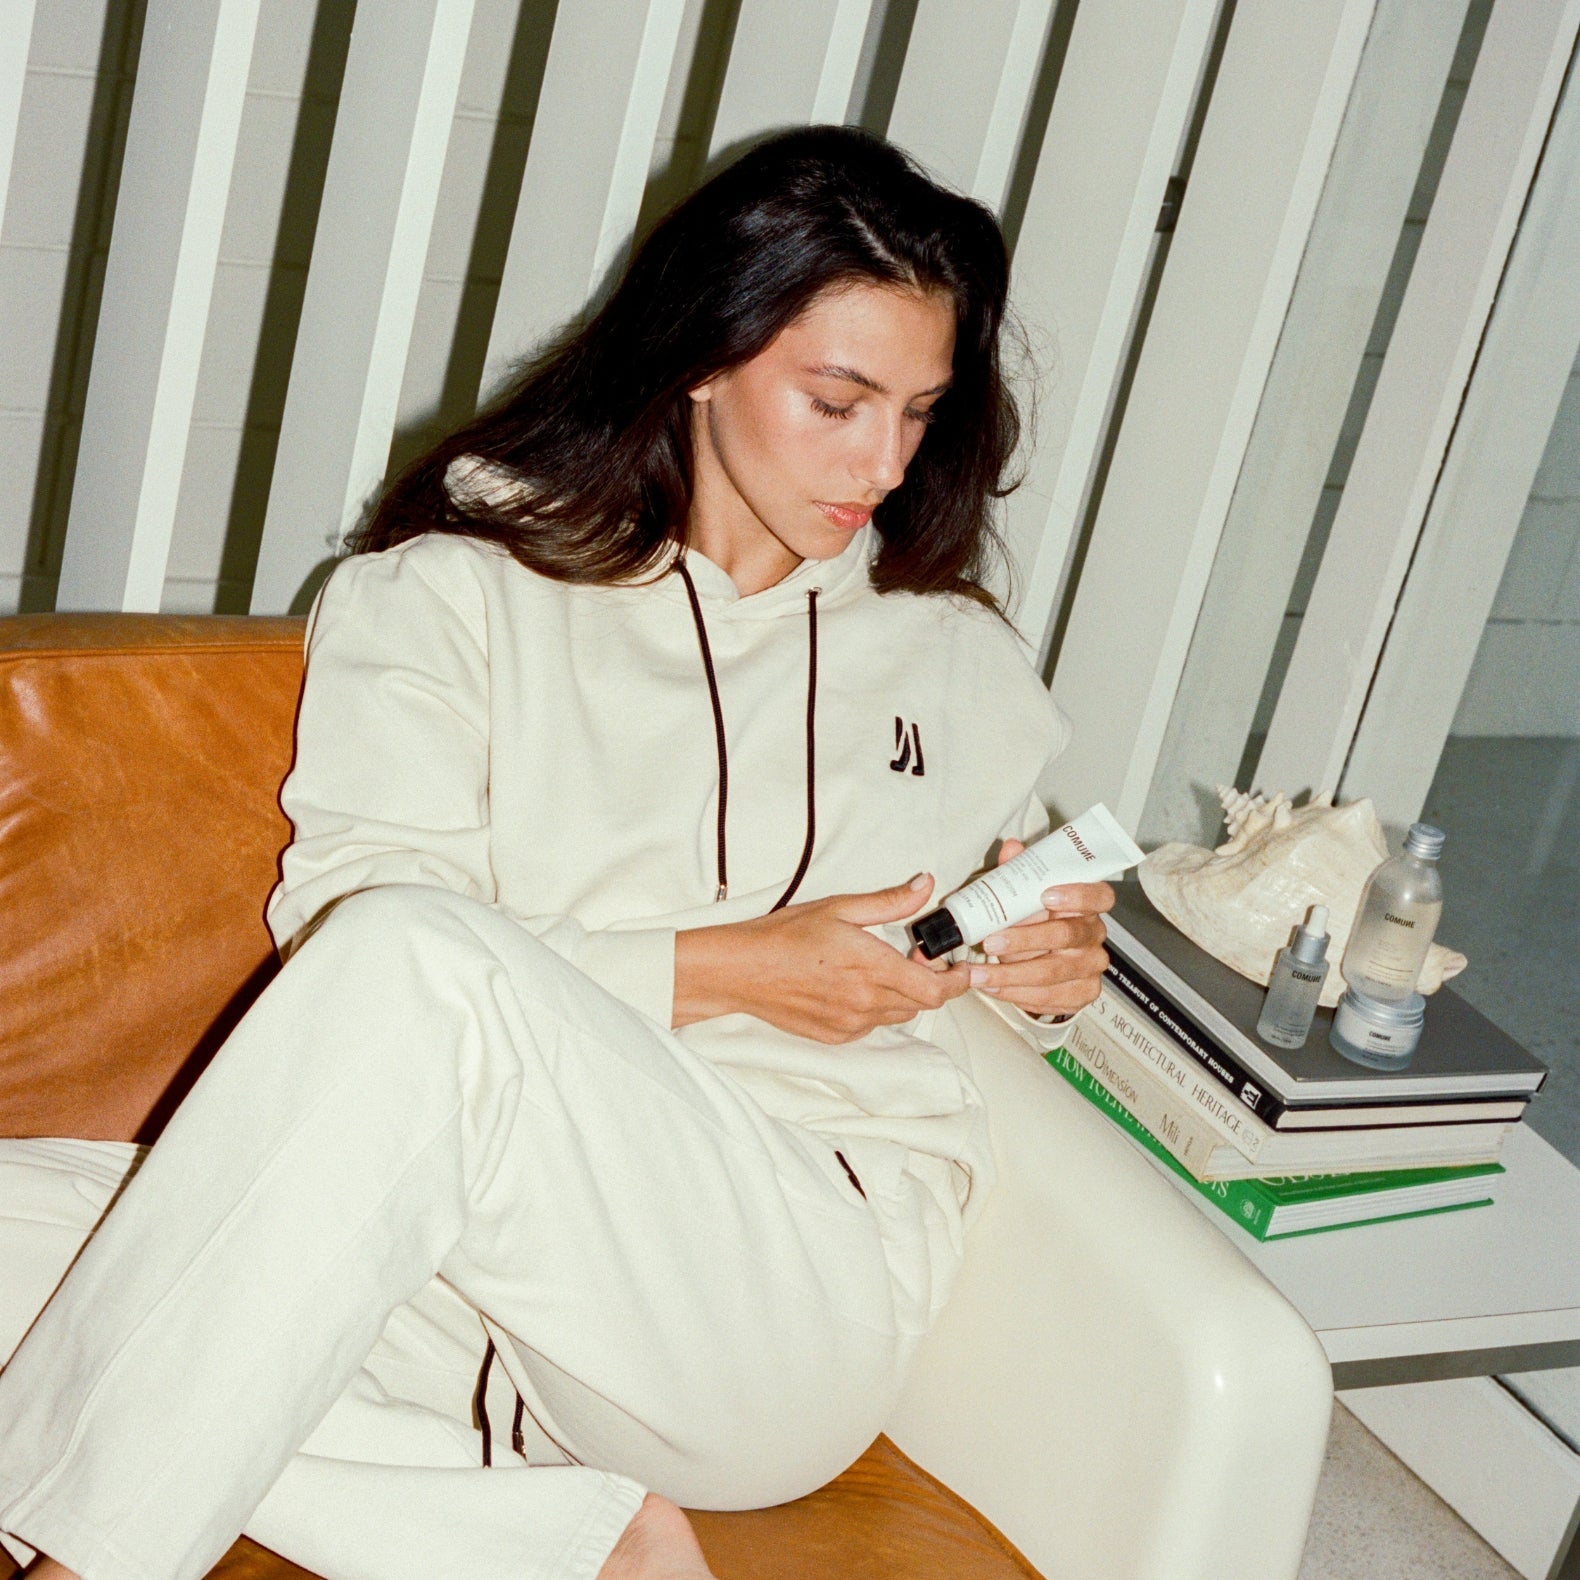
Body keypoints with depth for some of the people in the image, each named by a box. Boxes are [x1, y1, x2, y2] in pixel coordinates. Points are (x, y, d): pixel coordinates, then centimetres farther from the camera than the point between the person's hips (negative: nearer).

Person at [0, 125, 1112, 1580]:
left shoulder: (956, 656, 20)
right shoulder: (453, 595, 10)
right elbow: (344, 915, -4)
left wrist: (1048, 960, 9)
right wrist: (721, 969, -10)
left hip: (814, 1294, 0)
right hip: (498, 1249, 1)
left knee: (415, 967, -32)